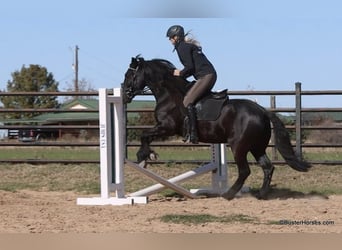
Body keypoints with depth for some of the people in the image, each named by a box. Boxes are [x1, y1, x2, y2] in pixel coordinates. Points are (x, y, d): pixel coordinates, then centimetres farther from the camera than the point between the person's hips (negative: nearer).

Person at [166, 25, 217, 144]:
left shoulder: (182, 48, -7)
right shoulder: (187, 45, 23)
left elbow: (190, 67, -15)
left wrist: (180, 73, 1)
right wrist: (181, 74, 18)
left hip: (205, 76, -11)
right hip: (210, 75, 11)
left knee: (187, 102, -17)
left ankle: (192, 134, -25)